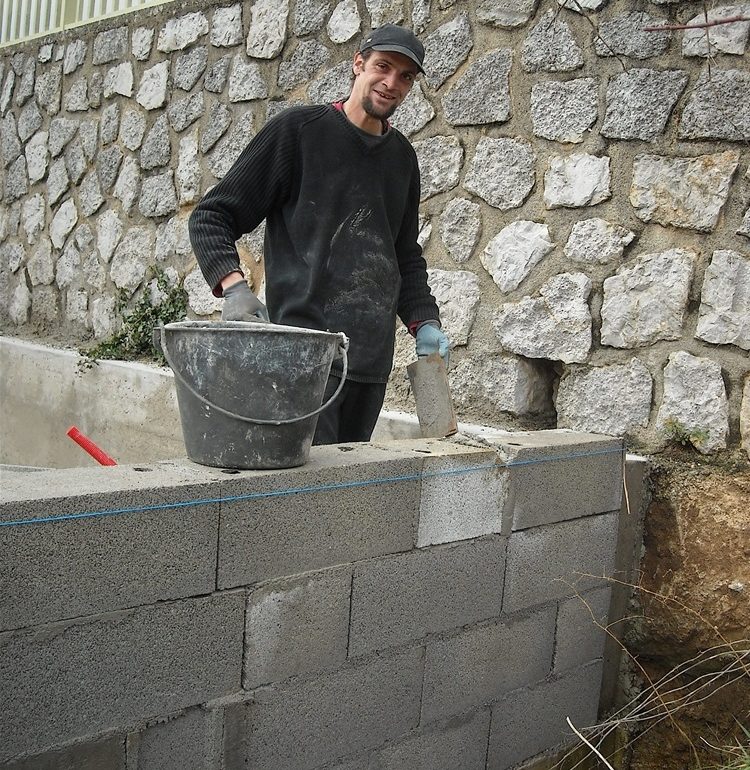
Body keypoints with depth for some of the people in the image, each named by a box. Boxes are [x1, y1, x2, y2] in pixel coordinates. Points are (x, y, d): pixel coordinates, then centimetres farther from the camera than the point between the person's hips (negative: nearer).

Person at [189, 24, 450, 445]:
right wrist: (233, 288, -19)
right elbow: (211, 216, -1)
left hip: (373, 360, 7)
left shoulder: (402, 155, 18)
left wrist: (424, 322, 11)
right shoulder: (299, 129, 0)